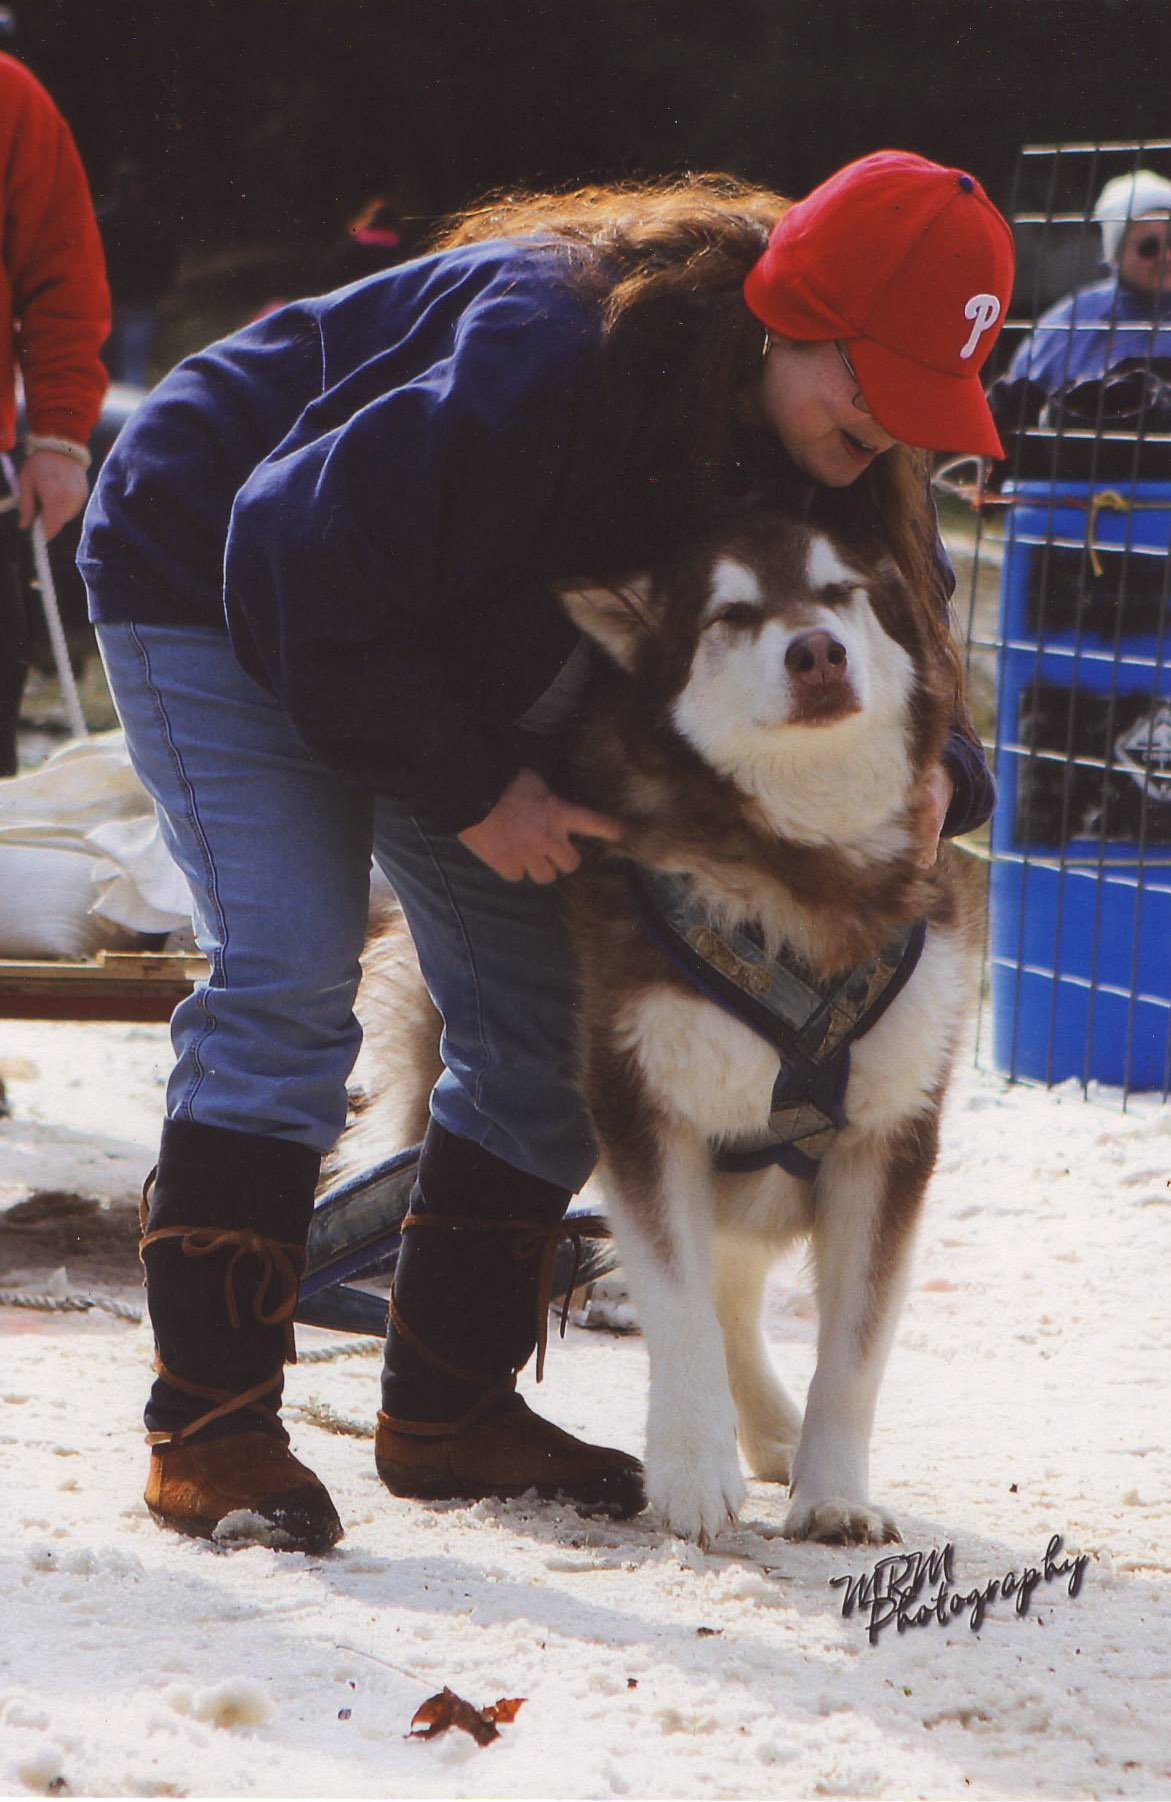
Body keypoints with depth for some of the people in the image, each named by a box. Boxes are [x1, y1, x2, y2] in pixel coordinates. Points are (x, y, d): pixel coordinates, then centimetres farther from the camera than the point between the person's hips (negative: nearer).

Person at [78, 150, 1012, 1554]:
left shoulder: (837, 462, -15)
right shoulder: (546, 361, -39)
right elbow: (303, 558, -36)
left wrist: (937, 774, -28)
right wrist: (468, 791, -29)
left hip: (456, 671, 8)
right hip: (217, 583, -8)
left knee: (544, 1016, 2)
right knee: (286, 978, -21)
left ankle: (447, 1408, 11)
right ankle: (209, 1425, -19)